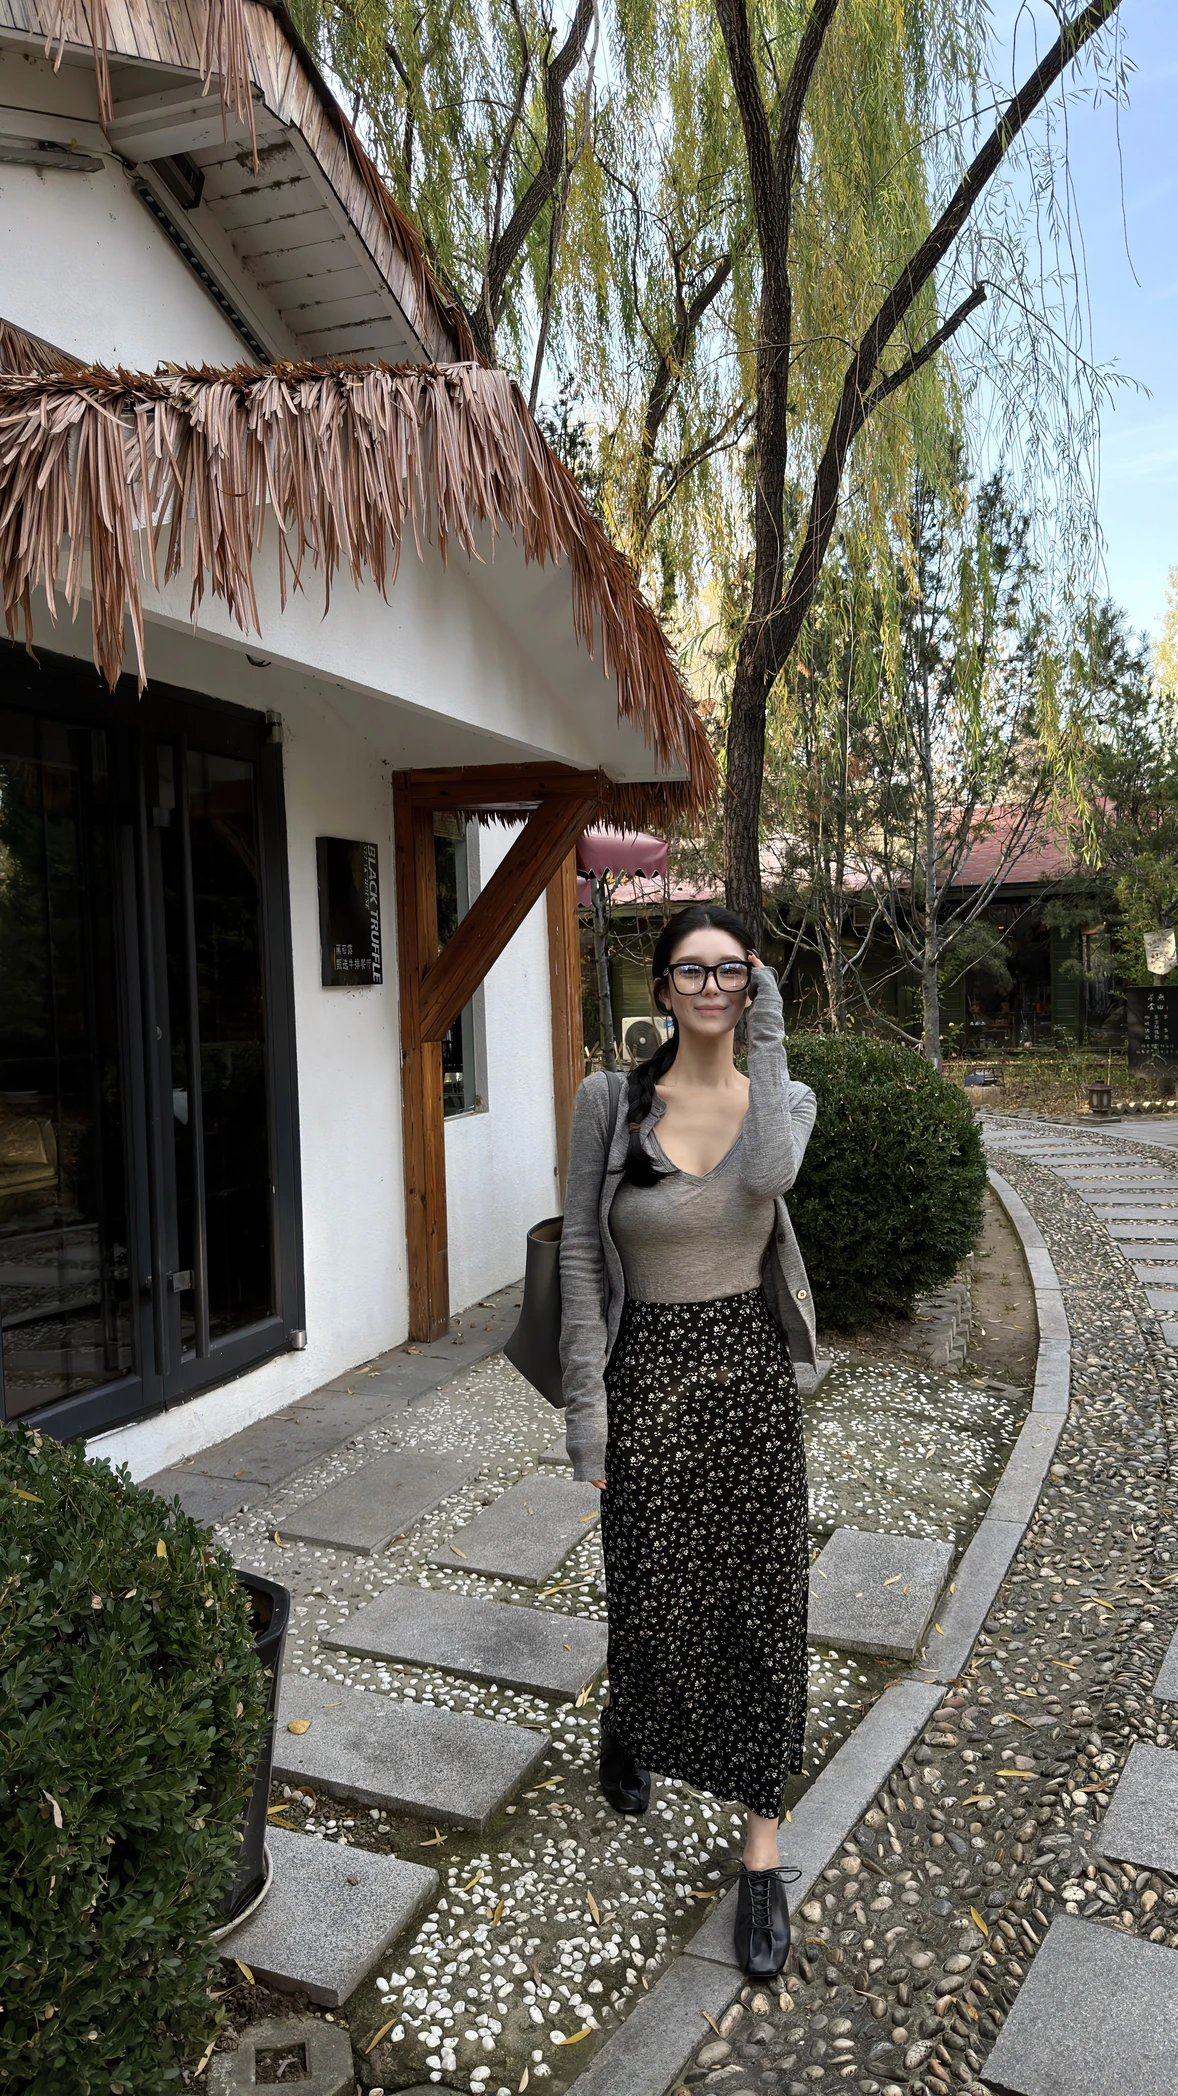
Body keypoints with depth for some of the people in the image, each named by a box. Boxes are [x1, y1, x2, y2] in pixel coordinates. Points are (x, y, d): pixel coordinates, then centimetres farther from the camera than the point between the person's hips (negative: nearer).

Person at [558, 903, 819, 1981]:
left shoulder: (784, 1098, -2)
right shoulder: (610, 1102, -7)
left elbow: (766, 1176, -27)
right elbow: (582, 1259, -5)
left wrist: (769, 1036, -20)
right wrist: (584, 1403, -7)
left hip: (755, 1373, 2)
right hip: (651, 1375, -1)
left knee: (764, 1607, 7)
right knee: (657, 1599, 12)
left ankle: (762, 1852, 26)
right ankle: (625, 1726, 49)